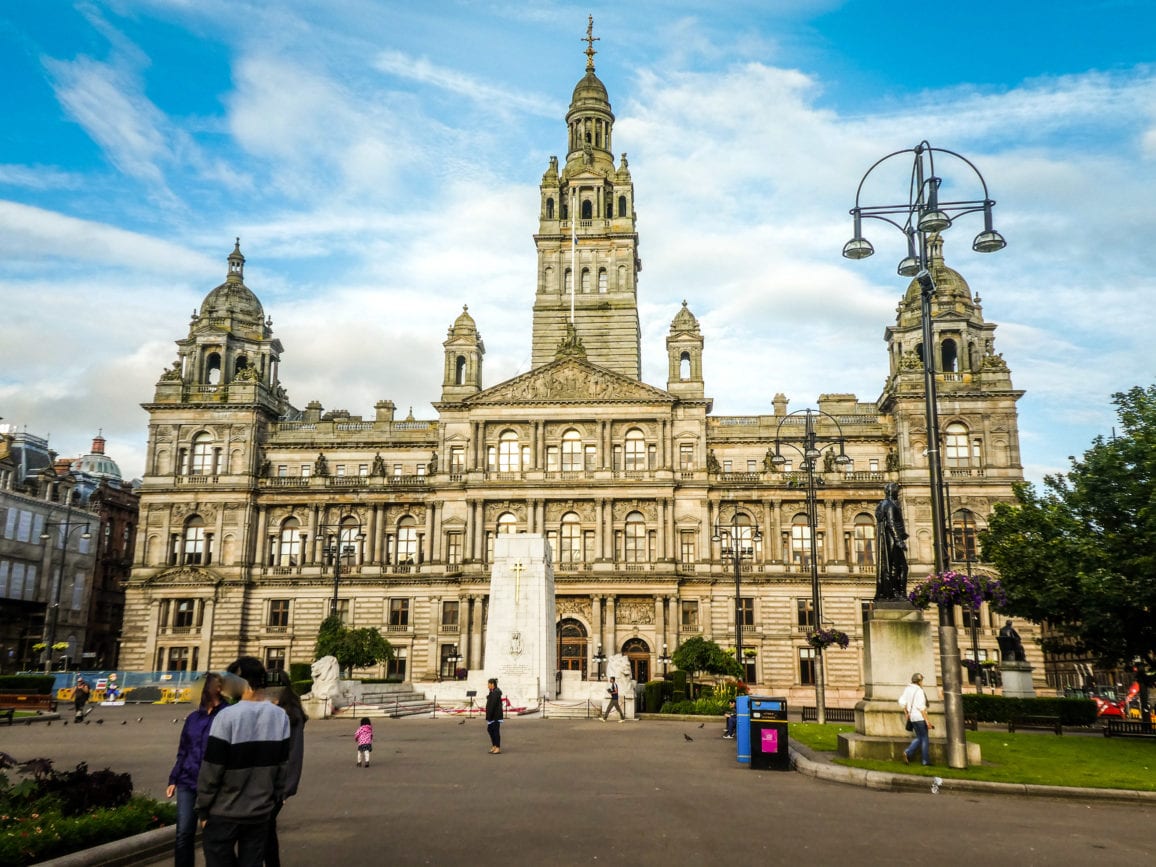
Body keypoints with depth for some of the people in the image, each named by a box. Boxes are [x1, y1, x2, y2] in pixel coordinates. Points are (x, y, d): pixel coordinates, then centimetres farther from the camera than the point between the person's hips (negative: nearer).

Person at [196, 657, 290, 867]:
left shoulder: (227, 717, -19)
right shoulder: (281, 717, -3)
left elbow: (211, 769, -14)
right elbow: (282, 765, 4)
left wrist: (202, 808, -2)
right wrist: (275, 799, 14)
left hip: (224, 813, -4)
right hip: (261, 812, 4)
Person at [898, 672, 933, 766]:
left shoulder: (908, 689, 7)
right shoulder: (919, 690, -16)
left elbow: (902, 701, 6)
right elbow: (921, 706, -20)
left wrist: (906, 713, 16)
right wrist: (927, 720, -16)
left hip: (912, 717, 7)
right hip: (920, 717, -7)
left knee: (919, 737, 17)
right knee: (924, 738, 6)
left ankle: (907, 753, 0)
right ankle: (926, 761, 12)